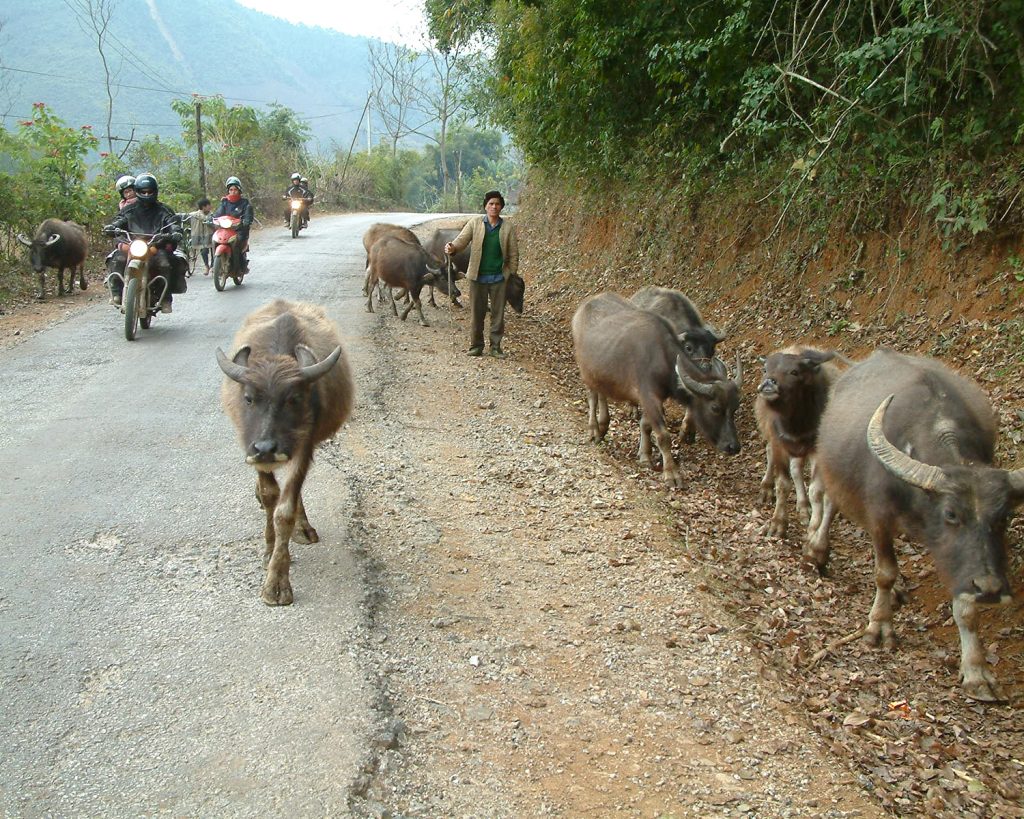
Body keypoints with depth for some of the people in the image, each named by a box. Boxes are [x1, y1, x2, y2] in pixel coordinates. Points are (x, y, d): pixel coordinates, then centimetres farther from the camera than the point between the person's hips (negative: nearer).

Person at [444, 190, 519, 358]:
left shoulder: (508, 228, 2)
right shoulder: (474, 224, 3)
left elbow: (513, 254, 4)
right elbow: (461, 239, -5)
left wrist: (512, 275, -2)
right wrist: (452, 248, -27)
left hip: (499, 278, 0)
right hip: (478, 277, 0)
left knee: (498, 314, 4)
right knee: (477, 313, 5)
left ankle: (496, 347, 13)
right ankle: (476, 346, 15)